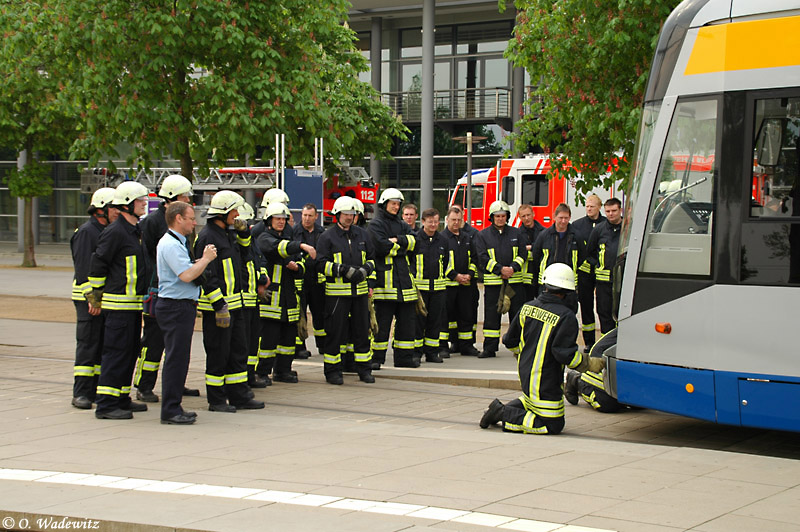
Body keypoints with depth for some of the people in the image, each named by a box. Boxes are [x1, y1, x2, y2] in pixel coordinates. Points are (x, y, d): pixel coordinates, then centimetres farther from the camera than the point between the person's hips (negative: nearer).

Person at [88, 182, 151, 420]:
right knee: (116, 352, -8)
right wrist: (95, 296, -6)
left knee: (130, 352, 13)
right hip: (119, 303, -9)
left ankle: (121, 399, 22)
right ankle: (105, 405, -5)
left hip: (134, 303, 9)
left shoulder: (135, 231, 15)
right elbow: (98, 264, -12)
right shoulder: (114, 232, -14)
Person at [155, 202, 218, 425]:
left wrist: (202, 260, 8)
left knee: (179, 359, 13)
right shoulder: (170, 244, -16)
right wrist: (206, 258, -12)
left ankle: (173, 407, 19)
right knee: (176, 358, -8)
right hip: (175, 307, -11)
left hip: (182, 306, 11)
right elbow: (187, 275, -25)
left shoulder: (177, 242, 18)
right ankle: (170, 410, -4)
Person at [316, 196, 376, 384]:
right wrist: (344, 270, -19)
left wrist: (365, 269, -4)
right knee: (334, 331, -1)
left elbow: (372, 259, 18)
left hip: (360, 290, 4)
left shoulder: (362, 234, 12)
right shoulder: (327, 237, -2)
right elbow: (321, 264, -8)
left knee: (362, 330, 8)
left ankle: (364, 369, 17)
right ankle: (333, 370, 8)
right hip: (336, 292, -4)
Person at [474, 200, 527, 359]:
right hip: (493, 281, -1)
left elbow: (522, 254, 6)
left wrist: (513, 268, -12)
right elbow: (483, 257, -4)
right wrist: (500, 269, -15)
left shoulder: (516, 233, 11)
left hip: (515, 280, 1)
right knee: (491, 315, -1)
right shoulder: (483, 235, 5)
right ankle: (489, 348, 4)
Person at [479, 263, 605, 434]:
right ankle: (505, 415, -9)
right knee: (553, 425, -1)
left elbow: (511, 341, 13)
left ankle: (501, 409, 12)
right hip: (544, 382, -8)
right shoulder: (566, 317, -17)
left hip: (524, 373, 8)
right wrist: (590, 364, -7)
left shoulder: (527, 307, 4)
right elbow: (565, 353, -21)